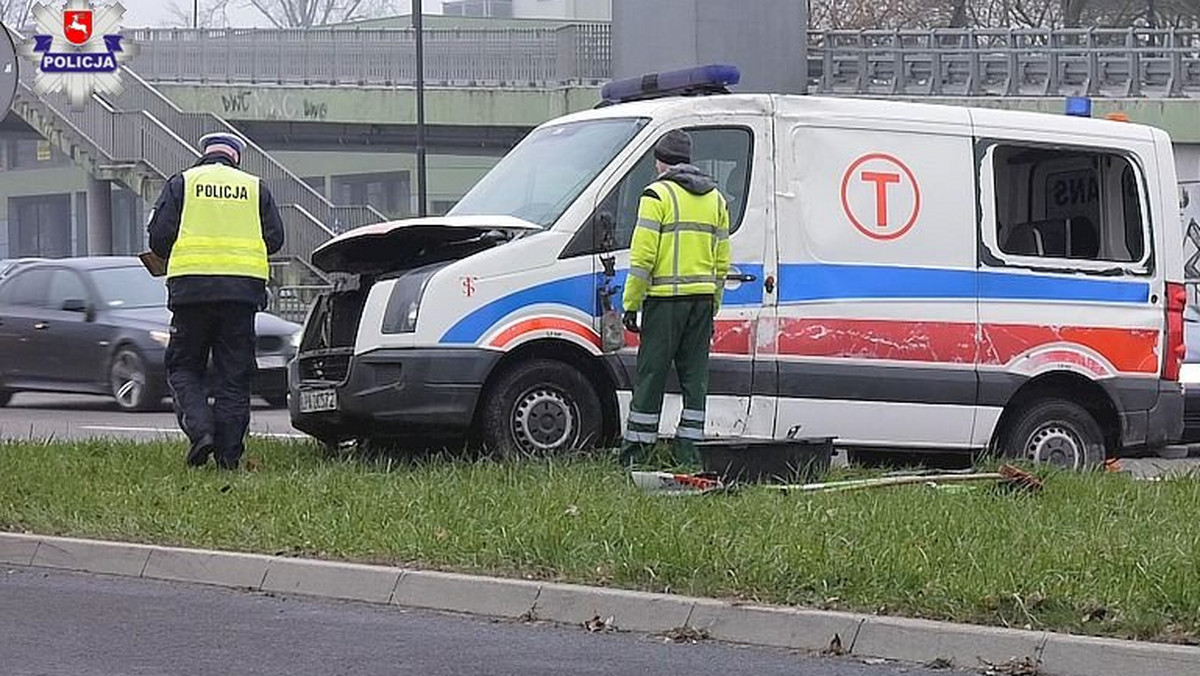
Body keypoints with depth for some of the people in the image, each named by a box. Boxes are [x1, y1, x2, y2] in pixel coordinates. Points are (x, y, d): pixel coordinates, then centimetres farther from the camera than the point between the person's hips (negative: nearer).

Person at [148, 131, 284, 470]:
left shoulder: (181, 183, 7)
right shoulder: (255, 187, 12)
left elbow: (159, 235, 1)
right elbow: (274, 238, 9)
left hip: (192, 288, -2)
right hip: (244, 287, 2)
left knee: (183, 367, 9)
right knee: (234, 375, 6)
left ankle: (200, 428, -13)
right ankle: (229, 453, 3)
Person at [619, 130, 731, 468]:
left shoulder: (658, 195, -5)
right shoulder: (715, 198, 15)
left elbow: (643, 256, -11)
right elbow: (722, 260, 16)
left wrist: (631, 304, -7)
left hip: (666, 299, -6)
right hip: (702, 299, 6)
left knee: (652, 373, -1)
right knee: (695, 375, 8)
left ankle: (637, 447, 1)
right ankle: (688, 448, 7)